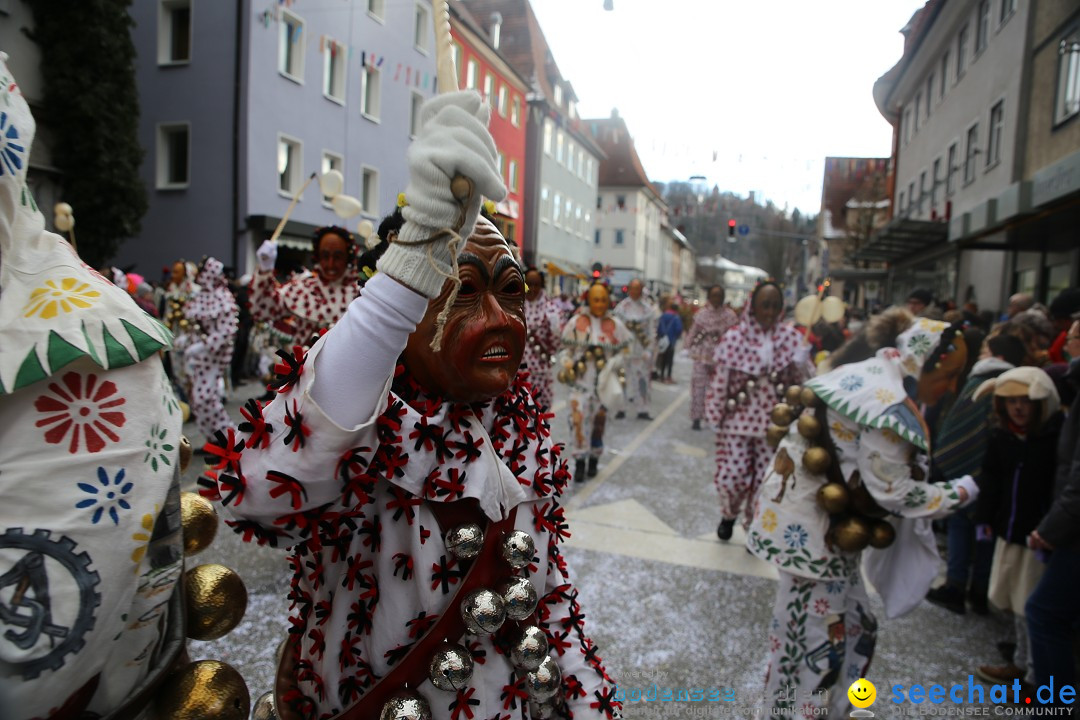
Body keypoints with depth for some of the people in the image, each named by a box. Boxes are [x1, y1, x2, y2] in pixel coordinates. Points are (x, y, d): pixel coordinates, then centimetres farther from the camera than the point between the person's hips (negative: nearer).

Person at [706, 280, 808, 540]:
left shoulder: (791, 337, -2)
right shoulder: (734, 337, -7)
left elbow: (801, 378, 6)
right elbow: (721, 379, -1)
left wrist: (800, 364, -13)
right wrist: (716, 416, 2)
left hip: (773, 423, 1)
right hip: (738, 420, -1)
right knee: (731, 475, 0)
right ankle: (729, 515, 33)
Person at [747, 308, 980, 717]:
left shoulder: (867, 375, 10)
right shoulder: (888, 403, -22)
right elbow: (894, 491, -17)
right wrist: (960, 493, -3)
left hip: (824, 526, 11)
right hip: (812, 533, -10)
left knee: (857, 629, 21)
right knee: (818, 642, 2)